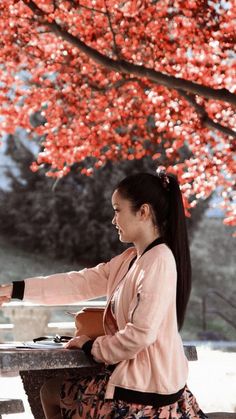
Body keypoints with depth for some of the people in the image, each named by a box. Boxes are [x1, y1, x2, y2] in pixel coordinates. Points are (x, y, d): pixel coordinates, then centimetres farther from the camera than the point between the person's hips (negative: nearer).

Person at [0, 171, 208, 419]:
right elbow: (81, 282, 9)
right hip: (135, 376, 8)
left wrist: (91, 347, -7)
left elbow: (140, 335, -24)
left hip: (146, 389, -8)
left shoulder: (159, 261, -20)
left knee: (51, 392, 11)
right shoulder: (130, 259, 9)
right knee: (53, 390, 22)